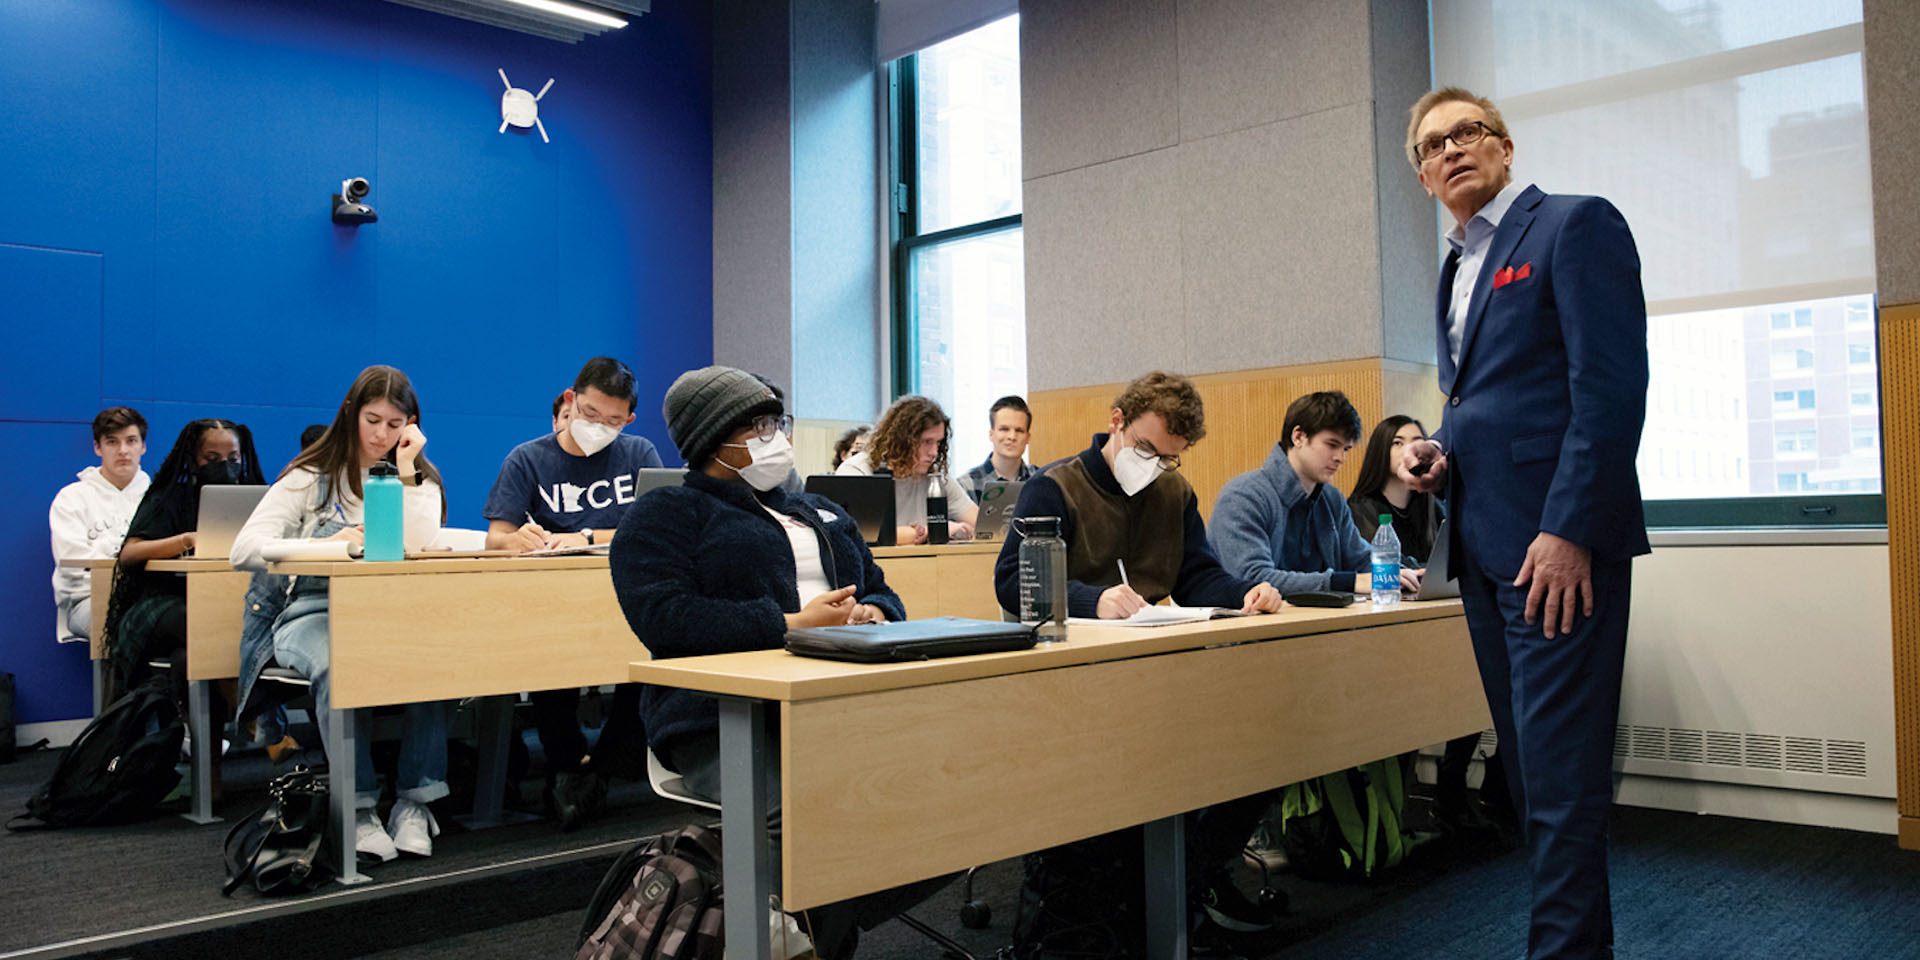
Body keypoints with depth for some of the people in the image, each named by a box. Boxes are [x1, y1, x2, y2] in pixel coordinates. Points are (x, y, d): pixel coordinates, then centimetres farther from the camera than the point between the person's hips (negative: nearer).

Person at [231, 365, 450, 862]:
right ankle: (360, 808, -29)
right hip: (313, 611, -1)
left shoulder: (421, 479, 14)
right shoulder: (311, 476, 10)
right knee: (337, 664, -37)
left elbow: (422, 549, -8)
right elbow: (244, 549, -3)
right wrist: (324, 545, -18)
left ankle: (415, 801, -25)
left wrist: (405, 470, -6)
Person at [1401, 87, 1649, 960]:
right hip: (1483, 546, 8)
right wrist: (1439, 452, 5)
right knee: (1527, 762, 13)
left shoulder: (1576, 225, -4)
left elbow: (1611, 386, -14)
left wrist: (1569, 530, -20)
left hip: (1557, 545, -8)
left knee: (1561, 767, -6)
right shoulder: (1457, 269, 20)